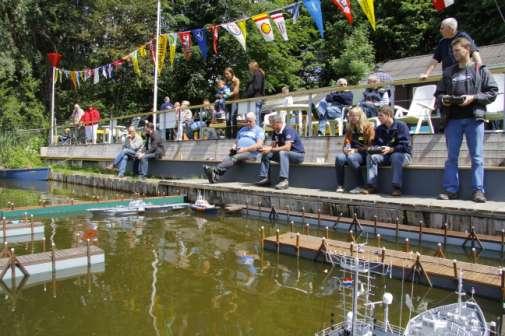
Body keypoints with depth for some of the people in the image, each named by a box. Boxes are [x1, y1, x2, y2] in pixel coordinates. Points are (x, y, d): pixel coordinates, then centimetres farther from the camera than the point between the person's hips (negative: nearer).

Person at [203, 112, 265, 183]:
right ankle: (215, 177, -48)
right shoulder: (242, 129, 29)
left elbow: (259, 145, -5)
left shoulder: (259, 130, 9)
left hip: (250, 153, -5)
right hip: (238, 152, 5)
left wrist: (245, 149, -14)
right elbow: (237, 141, 30)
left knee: (235, 158, -35)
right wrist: (233, 147, 5)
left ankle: (215, 170, -51)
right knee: (227, 159, -27)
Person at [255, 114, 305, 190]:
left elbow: (287, 147, -32)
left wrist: (271, 149, -30)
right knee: (266, 154, -1)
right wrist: (265, 148, -17)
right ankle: (265, 178, -4)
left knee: (282, 153, -37)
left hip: (298, 155, -8)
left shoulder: (288, 130, -23)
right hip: (284, 154, 8)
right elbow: (273, 145, 4)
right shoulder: (275, 132, 3)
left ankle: (284, 181, -40)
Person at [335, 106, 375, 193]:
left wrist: (356, 150, -18)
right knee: (339, 157, -26)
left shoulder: (368, 127, -2)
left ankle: (361, 185, -27)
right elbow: (346, 142, 16)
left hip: (363, 154, -5)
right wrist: (346, 148, -9)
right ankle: (339, 185, -23)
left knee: (351, 157, -36)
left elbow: (370, 146, -7)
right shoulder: (349, 128, 16)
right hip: (352, 153, 5)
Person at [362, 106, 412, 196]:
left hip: (403, 154, -5)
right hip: (386, 155, 5)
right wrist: (373, 148, -16)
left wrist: (391, 149, -35)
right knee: (371, 156, -18)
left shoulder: (401, 126, -12)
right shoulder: (379, 129, 6)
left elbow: (405, 146, -20)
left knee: (396, 156, -39)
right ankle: (372, 186, -23)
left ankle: (397, 188, -37)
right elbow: (376, 144, 9)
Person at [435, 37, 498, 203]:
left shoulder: (480, 70, 7)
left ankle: (478, 190, 3)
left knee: (477, 156, -2)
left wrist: (473, 98, -11)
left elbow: (492, 92, 3)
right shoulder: (448, 72, 16)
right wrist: (443, 100, -3)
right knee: (452, 156, 4)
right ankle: (450, 189, 9)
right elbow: (438, 93, 19)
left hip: (474, 118, -3)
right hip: (453, 119, 3)